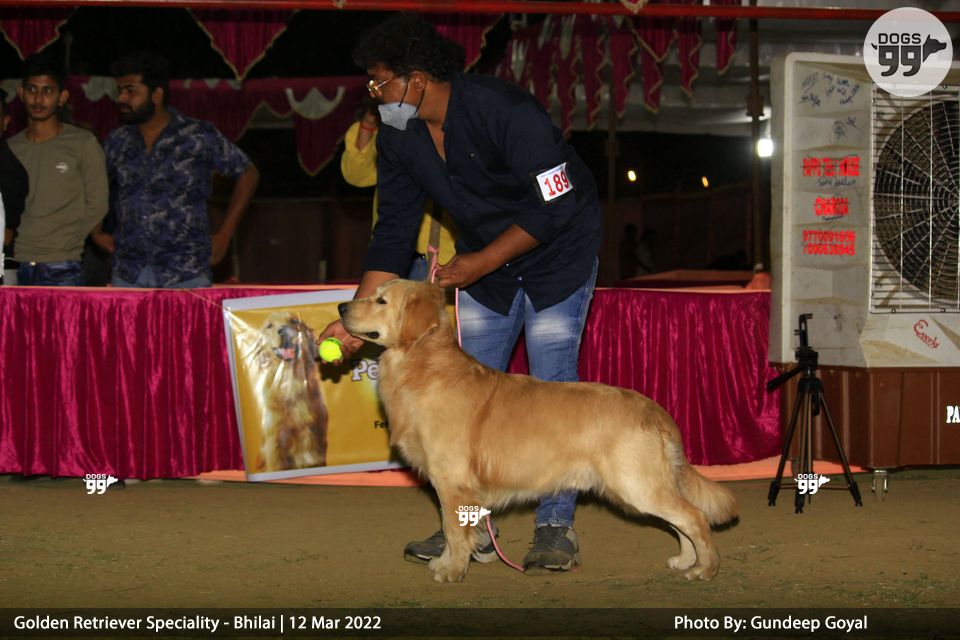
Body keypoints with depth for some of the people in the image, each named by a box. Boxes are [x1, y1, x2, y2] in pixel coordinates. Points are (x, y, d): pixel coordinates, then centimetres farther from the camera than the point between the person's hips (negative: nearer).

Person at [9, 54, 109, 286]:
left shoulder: (82, 144, 0)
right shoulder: (10, 148, 11)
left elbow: (96, 206, 3)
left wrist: (65, 242, 1)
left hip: (61, 271, -3)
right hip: (15, 266, 3)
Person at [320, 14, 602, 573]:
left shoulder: (503, 111, -30)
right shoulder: (399, 140, -8)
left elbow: (556, 205, -27)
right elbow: (393, 233, -3)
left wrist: (481, 263, -25)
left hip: (559, 252, -7)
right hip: (483, 261, 7)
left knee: (553, 386, -10)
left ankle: (556, 528, -2)